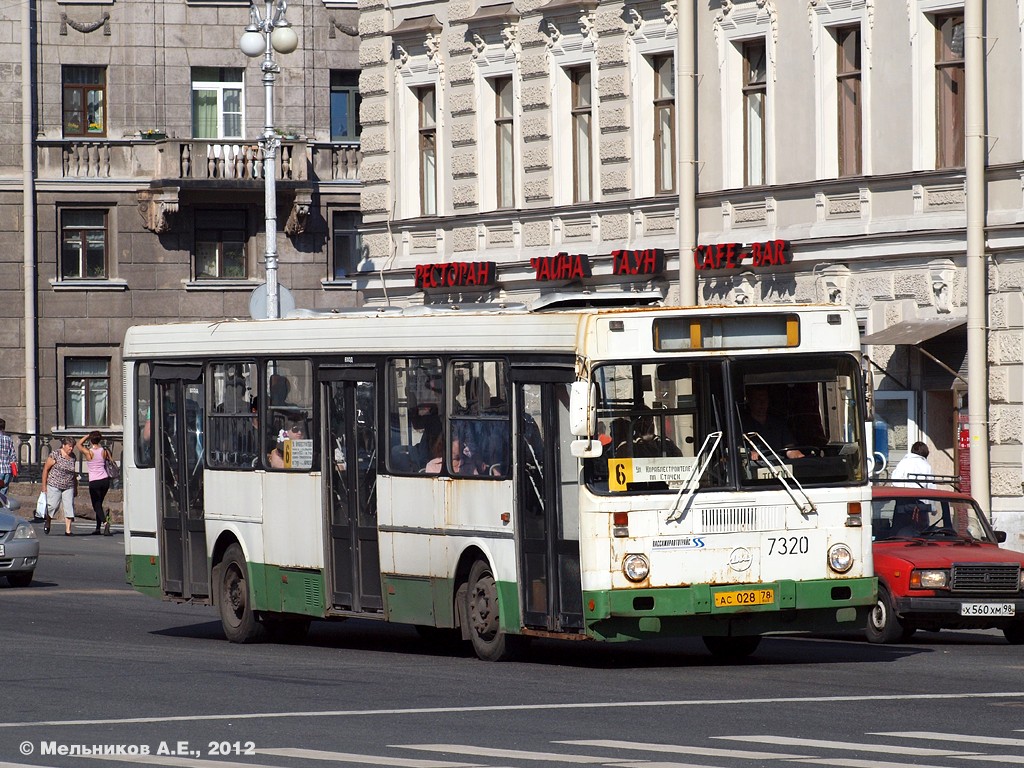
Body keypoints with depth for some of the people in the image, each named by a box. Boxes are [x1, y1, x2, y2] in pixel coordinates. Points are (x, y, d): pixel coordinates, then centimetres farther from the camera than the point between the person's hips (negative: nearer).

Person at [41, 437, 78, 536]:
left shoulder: (72, 457, 8)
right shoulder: (55, 456, -9)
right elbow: (45, 469, -4)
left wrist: (76, 487, 20)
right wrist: (44, 486, -6)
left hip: (68, 487, 4)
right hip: (54, 486, -4)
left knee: (69, 506, -8)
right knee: (53, 505, -5)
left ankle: (68, 530, -9)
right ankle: (47, 523, 25)